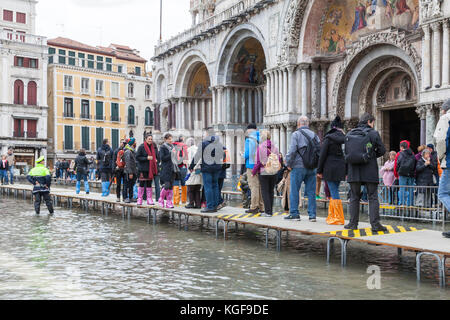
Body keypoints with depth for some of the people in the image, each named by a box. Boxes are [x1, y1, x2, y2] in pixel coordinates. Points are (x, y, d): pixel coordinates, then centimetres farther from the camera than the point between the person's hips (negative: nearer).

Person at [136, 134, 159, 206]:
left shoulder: (154, 147, 9)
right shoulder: (141, 147, -6)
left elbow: (157, 156, 21)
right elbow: (137, 157, -9)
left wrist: (156, 160, 0)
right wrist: (146, 158, -17)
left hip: (151, 168, 4)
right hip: (143, 168, -4)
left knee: (149, 184, 8)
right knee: (142, 184, -2)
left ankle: (149, 200, 11)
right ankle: (140, 199, 7)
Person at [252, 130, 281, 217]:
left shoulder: (260, 147, -10)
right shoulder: (274, 147, 1)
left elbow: (258, 162, -10)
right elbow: (279, 160, 2)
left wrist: (253, 172, 2)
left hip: (263, 172, -4)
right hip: (274, 172, 4)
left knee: (265, 191, 2)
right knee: (271, 191, 12)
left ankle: (268, 212, -2)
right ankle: (270, 211, 18)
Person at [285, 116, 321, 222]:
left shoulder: (296, 134, -5)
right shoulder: (314, 135, 11)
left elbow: (292, 151, -13)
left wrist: (289, 164, -2)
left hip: (298, 167, -4)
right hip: (312, 168, 5)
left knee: (294, 191, 4)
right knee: (311, 192, 7)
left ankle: (294, 213, 7)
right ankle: (312, 215, 7)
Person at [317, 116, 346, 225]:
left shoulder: (328, 138, -7)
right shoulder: (344, 138, 6)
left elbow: (322, 155, -8)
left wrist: (319, 170, -2)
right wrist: (347, 171, 14)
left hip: (330, 168, -5)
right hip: (341, 169, 6)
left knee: (334, 193, -3)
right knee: (334, 192, 16)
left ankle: (339, 219, -2)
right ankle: (331, 216, 22)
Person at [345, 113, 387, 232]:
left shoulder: (349, 135, 9)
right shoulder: (373, 134, -3)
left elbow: (346, 154, 10)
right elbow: (382, 150, -1)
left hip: (354, 171, 3)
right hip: (370, 171, -3)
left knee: (354, 197, 10)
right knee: (373, 197, 2)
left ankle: (353, 223, 11)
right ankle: (375, 224, -2)